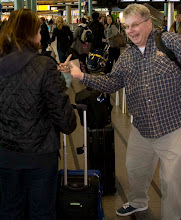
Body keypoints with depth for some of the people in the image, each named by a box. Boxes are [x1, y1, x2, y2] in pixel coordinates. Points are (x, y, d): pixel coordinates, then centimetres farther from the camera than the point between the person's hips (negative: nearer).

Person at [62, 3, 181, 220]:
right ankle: (137, 202, 52)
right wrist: (82, 76, -2)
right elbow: (112, 82, 8)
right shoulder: (126, 56, 10)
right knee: (135, 169, 23)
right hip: (141, 129, 7)